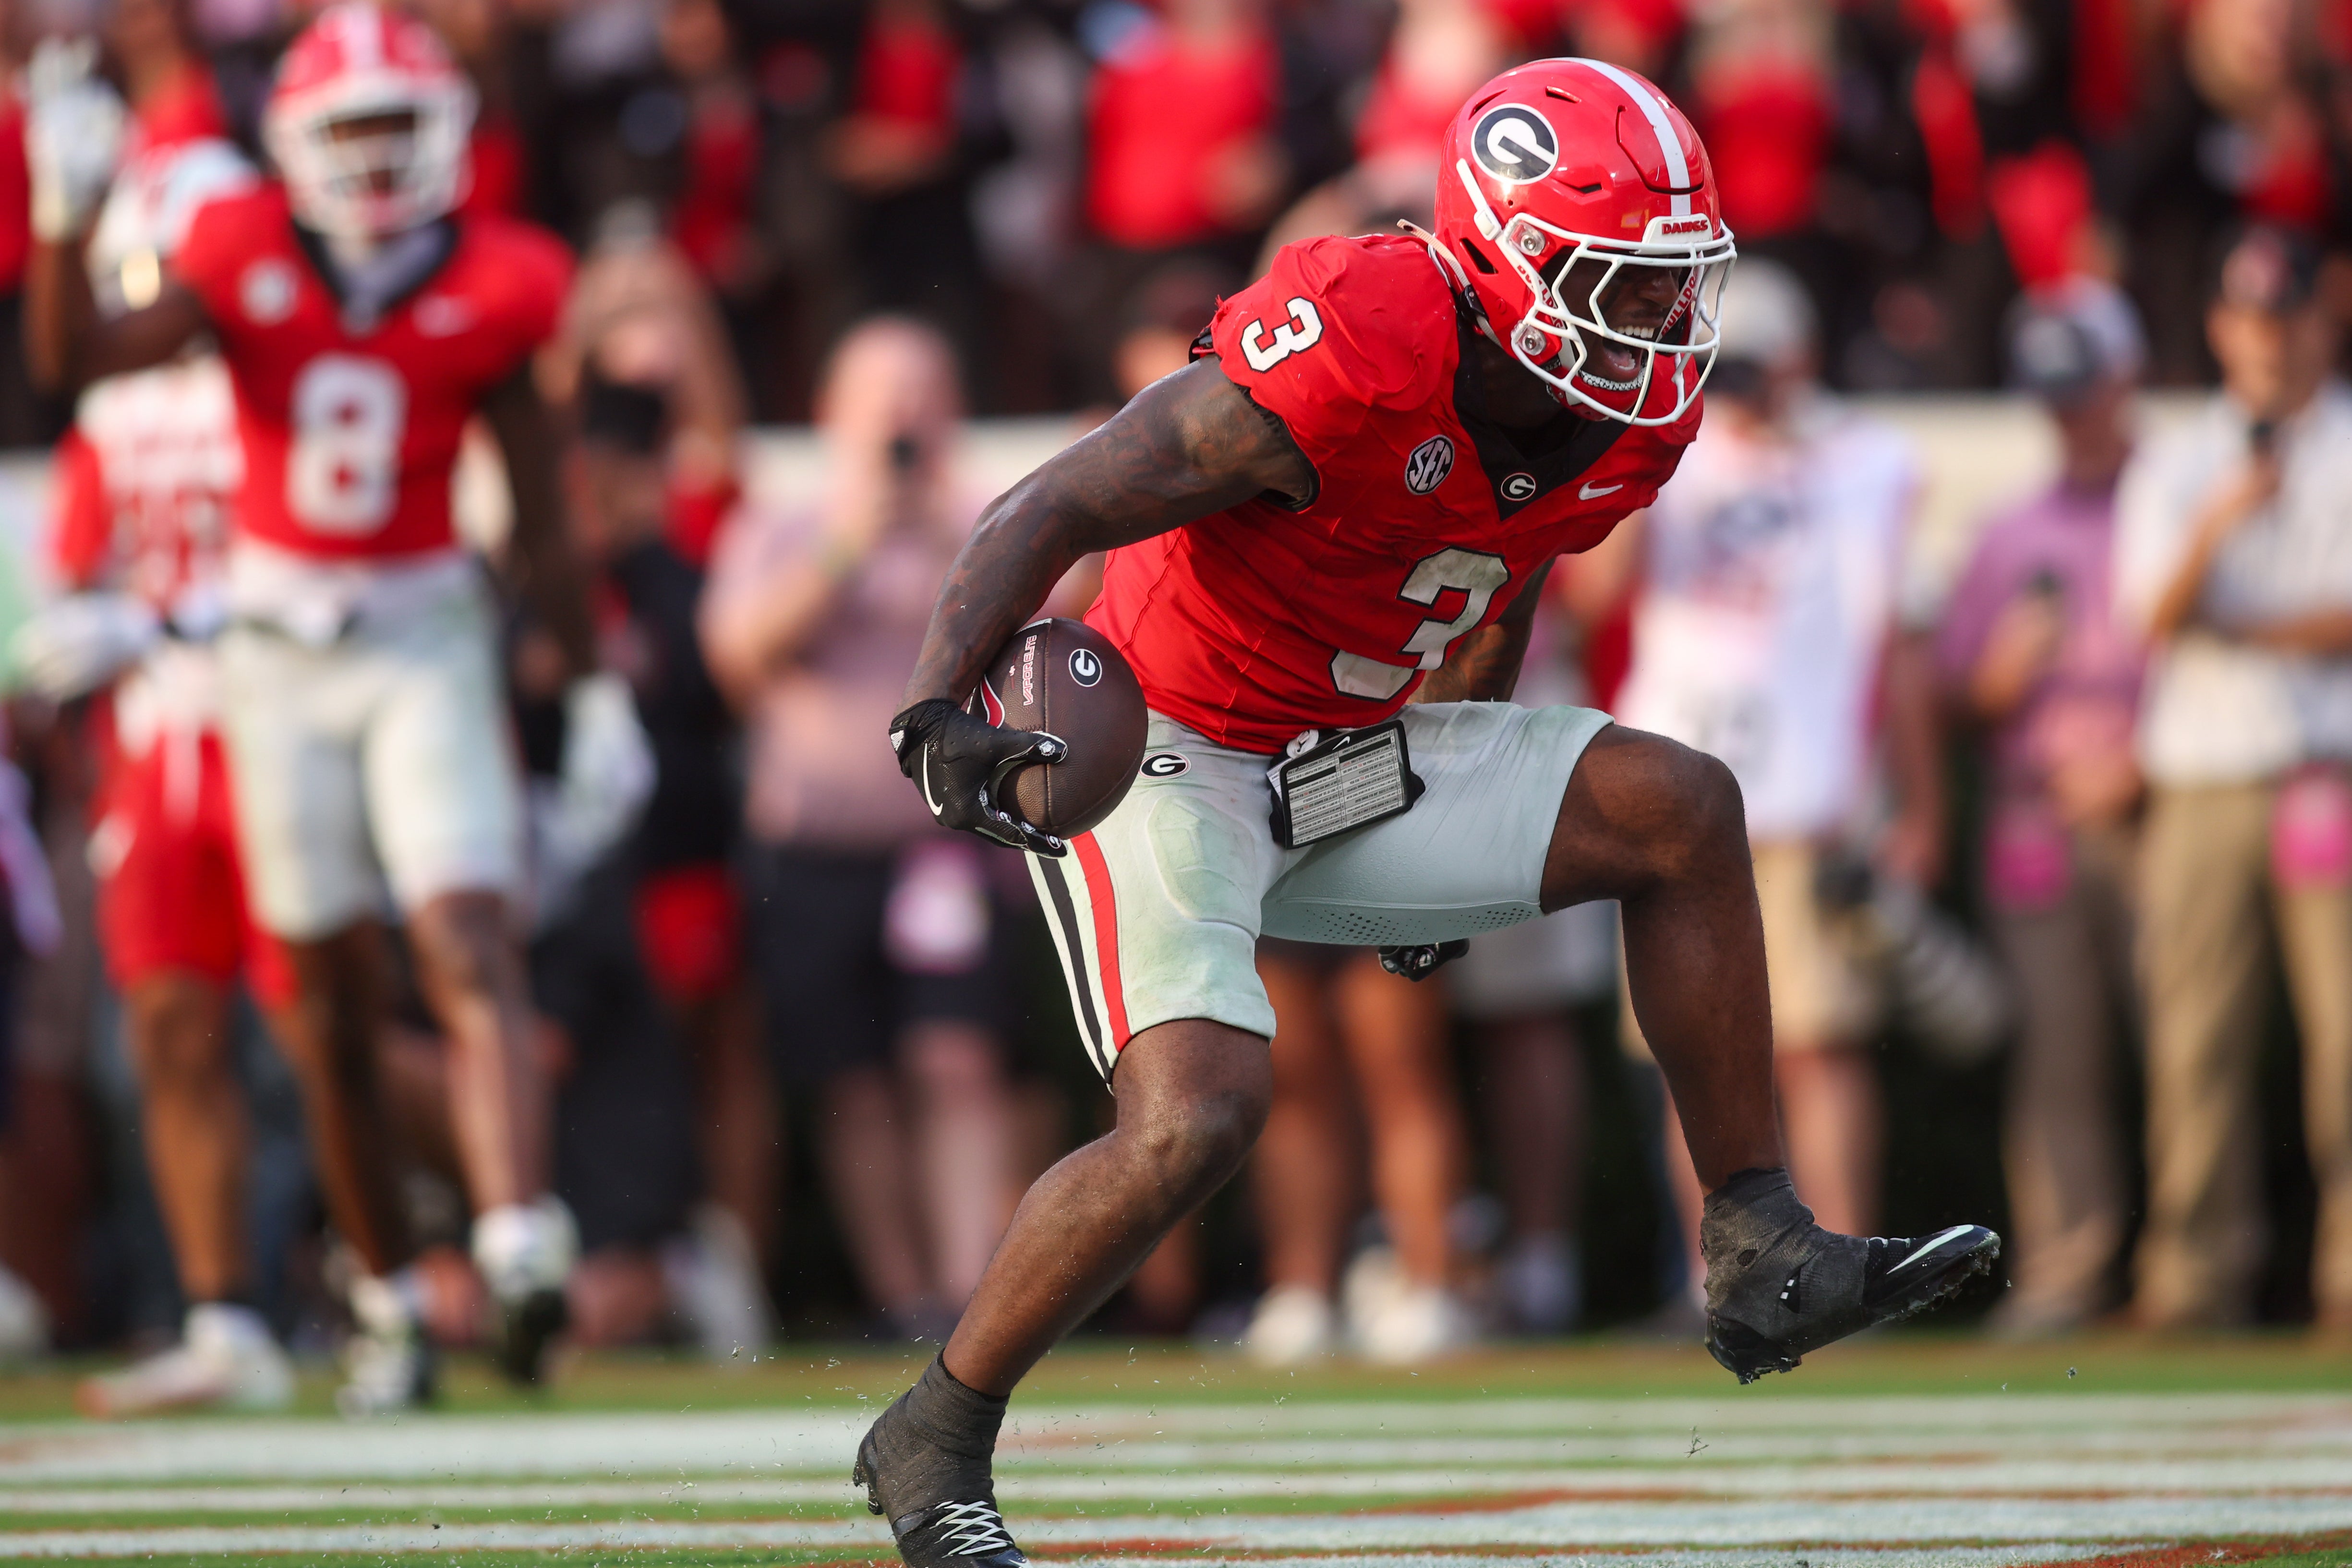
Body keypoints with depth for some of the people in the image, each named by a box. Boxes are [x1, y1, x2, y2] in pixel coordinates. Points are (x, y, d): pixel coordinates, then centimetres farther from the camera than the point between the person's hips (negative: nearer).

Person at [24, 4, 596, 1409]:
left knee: (473, 951, -19)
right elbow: (76, 359, -17)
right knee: (335, 1005, 6)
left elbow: (542, 527, 5)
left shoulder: (490, 292, -4)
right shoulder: (246, 261, -4)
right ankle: (390, 1305, 18)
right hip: (280, 650, 1)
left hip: (425, 640, -1)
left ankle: (525, 1244, -35)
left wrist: (594, 686, 8)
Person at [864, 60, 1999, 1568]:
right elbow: (1052, 511, -27)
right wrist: (942, 711, -42)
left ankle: (1765, 1258, 4)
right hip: (1163, 752, -8)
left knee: (1676, 809, -2)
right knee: (1199, 1113, -24)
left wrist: (1465, 846, 26)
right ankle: (933, 1445, -7)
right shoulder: (1348, 360, -29)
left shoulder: (1635, 419, -4)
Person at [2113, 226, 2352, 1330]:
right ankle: (2195, 1275, -3)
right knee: (2195, 1036, -4)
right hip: (2202, 783, 2)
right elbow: (2155, 616, 0)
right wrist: (2219, 525, -17)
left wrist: (2248, 628, -4)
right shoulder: (2171, 465, 16)